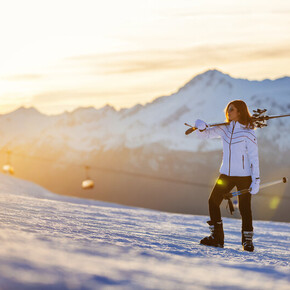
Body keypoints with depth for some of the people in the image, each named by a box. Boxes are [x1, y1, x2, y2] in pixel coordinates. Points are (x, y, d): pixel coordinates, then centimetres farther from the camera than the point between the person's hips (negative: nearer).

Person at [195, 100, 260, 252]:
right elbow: (205, 134, 10)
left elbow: (254, 157, -11)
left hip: (243, 175, -6)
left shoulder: (248, 132, -10)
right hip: (226, 174, 6)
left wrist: (256, 181, -15)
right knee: (213, 202, 1)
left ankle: (247, 240, 11)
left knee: (244, 207, -4)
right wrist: (201, 127, -14)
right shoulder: (224, 129, 6)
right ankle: (217, 237, 9)